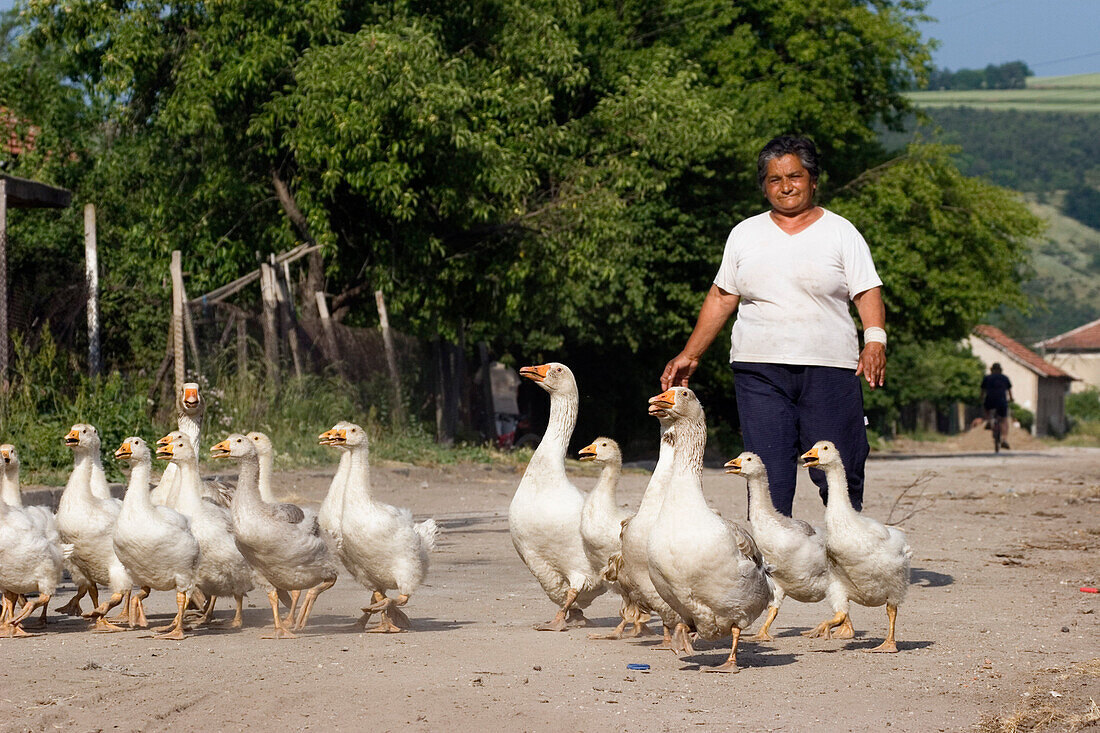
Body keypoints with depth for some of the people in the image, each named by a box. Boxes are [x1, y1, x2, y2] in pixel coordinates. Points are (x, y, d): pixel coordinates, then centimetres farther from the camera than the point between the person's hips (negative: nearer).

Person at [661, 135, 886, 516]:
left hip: (829, 369, -1)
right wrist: (689, 355, 16)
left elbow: (868, 294, 0)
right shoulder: (744, 234, 15)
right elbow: (721, 298, 20)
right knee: (769, 480, -6)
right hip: (759, 370, 2)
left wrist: (875, 340, -18)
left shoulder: (840, 232, 8)